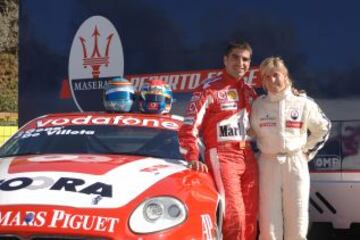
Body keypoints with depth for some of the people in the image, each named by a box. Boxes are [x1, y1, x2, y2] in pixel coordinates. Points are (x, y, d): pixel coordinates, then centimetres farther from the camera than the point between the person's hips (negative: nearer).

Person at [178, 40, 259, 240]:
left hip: (247, 156, 7)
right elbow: (189, 126, -10)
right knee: (234, 216, -14)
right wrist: (193, 159, -18)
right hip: (221, 156, -7)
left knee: (250, 217, 7)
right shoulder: (209, 89, -5)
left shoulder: (249, 91, 16)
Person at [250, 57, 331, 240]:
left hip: (296, 164, 0)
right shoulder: (258, 105, 3)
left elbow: (323, 128, 13)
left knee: (297, 224, 1)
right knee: (269, 225, -1)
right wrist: (257, 155, 9)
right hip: (268, 165, 1)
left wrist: (307, 152, 9)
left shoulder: (304, 103, 1)